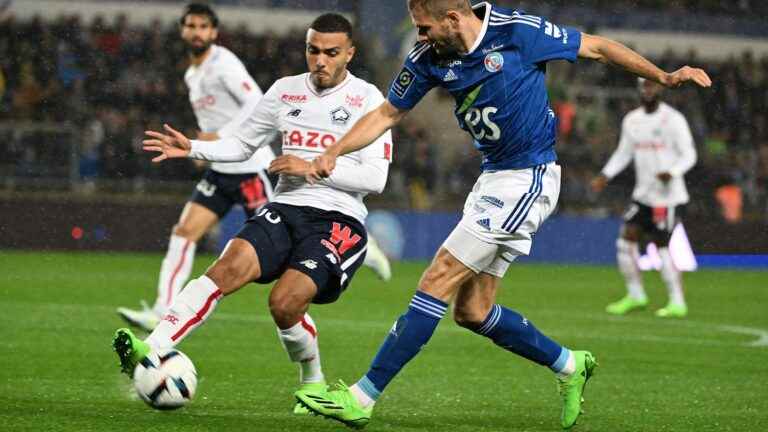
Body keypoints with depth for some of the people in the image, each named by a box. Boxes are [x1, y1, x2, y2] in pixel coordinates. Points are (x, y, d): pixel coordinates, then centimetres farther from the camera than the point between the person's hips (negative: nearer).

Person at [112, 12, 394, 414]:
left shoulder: (366, 99, -1)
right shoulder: (285, 90, 13)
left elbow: (375, 178, -8)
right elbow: (242, 143, 22)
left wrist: (312, 168, -14)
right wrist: (192, 149, 5)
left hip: (338, 220, -4)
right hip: (285, 210, 4)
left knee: (285, 301, -24)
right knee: (230, 266, -25)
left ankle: (313, 383, 6)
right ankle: (151, 350, -37)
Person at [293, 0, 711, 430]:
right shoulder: (430, 57, 1)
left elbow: (596, 47, -4)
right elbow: (387, 114, 11)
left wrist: (665, 77, -6)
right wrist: (334, 152, -3)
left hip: (527, 180, -8)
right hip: (494, 178, 8)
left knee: (437, 282, -11)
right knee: (472, 312, 6)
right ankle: (569, 365, 25)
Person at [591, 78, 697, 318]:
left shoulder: (674, 120, -9)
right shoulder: (632, 120, 9)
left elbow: (688, 155, -10)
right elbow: (623, 153, 19)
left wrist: (672, 173, -28)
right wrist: (605, 176, 5)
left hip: (668, 196, -6)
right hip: (643, 194, 6)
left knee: (662, 247, -7)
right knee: (626, 241, 0)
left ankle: (677, 303, 2)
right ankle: (635, 296, 13)